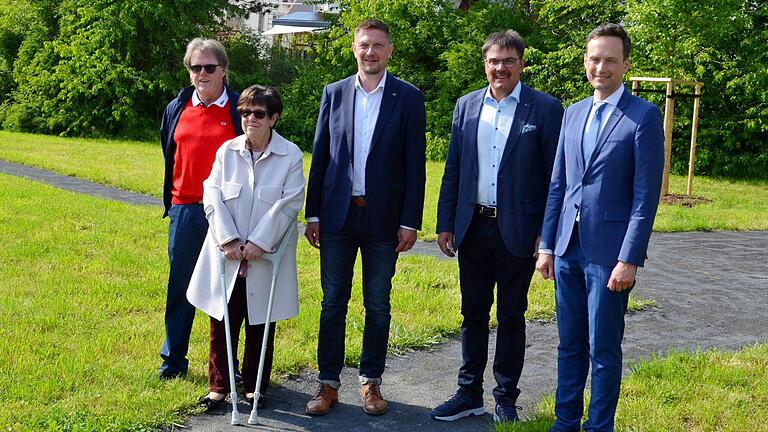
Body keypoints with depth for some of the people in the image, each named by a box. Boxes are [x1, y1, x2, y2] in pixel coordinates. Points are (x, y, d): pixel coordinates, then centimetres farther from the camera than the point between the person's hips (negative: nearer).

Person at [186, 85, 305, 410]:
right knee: (223, 322, 7)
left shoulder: (290, 155, -5)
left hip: (266, 257, -2)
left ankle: (255, 387, 23)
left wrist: (259, 242, -16)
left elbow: (289, 204, -10)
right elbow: (212, 196, -2)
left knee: (261, 324, 9)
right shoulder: (227, 151, 3)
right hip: (228, 256, 2)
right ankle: (218, 386, 20)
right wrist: (228, 239, -13)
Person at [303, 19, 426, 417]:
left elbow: (414, 163, -2)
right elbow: (319, 156, 7)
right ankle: (328, 383, 16)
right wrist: (312, 214, 4)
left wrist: (410, 221, -6)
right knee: (333, 301, 6)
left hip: (383, 217, -1)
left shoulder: (408, 98, 0)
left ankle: (371, 381, 22)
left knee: (378, 305, 8)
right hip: (337, 215, 2)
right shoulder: (334, 93, 6)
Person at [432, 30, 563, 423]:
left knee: (511, 318, 9)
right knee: (473, 314, 12)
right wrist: (445, 223, 6)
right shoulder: (466, 106, 7)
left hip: (517, 231, -3)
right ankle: (469, 394, 25)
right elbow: (453, 170, 9)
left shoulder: (545, 109, -4)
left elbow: (555, 176, -5)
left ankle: (505, 398, 22)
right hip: (473, 228, 4)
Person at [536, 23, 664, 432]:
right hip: (568, 246, 5)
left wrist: (630, 259, -15)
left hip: (608, 252, -5)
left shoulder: (643, 116, -7)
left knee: (603, 350, 4)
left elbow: (646, 195, -11)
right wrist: (547, 245, 10)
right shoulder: (573, 113, 11)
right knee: (569, 344, 14)